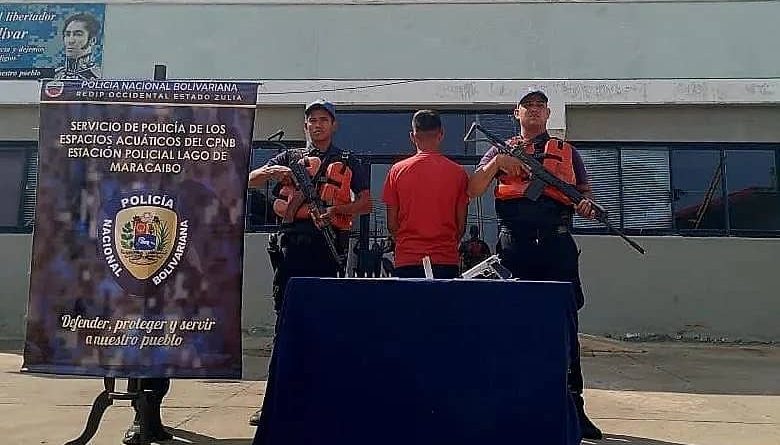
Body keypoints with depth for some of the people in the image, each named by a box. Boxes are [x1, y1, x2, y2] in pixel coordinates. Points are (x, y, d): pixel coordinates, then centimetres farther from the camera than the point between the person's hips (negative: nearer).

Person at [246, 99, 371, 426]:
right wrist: (271, 171, -10)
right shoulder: (290, 157, 19)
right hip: (292, 243, 2)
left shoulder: (348, 163, 13)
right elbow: (250, 180, 11)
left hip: (327, 244, -2)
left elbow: (366, 204, 6)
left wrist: (337, 210, -13)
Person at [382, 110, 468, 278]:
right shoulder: (458, 172, -1)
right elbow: (461, 223, 3)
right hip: (446, 260, 0)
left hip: (407, 259, 0)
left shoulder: (397, 170, -1)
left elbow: (391, 223, 3)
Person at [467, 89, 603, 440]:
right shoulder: (501, 150, 16)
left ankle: (573, 405, 5)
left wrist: (586, 204, -3)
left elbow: (585, 189, 20)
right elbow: (472, 190, 7)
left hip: (557, 243, 0)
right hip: (514, 245, 0)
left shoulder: (566, 151, 19)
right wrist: (496, 162, -7)